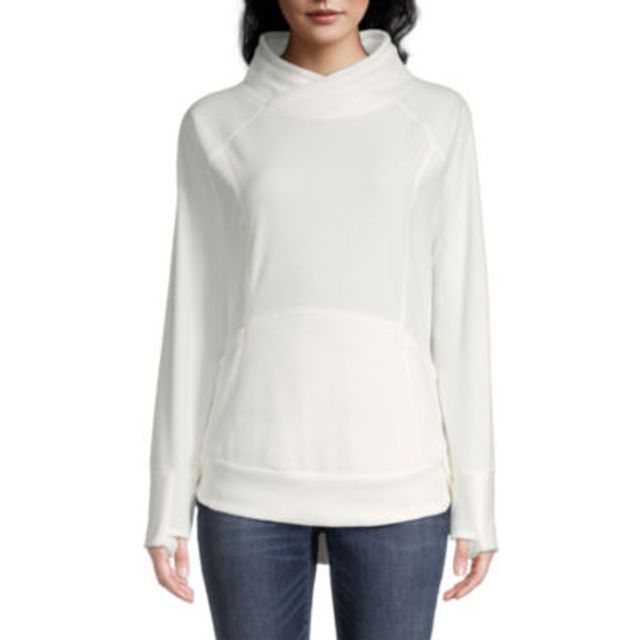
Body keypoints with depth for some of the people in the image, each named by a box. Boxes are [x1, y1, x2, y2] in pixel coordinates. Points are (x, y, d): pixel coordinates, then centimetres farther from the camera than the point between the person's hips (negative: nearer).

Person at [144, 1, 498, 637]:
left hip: (393, 475, 0)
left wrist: (476, 501, 2)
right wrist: (170, 502, 5)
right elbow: (194, 320, 5)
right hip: (253, 472, 1)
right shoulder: (215, 125, 4)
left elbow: (458, 315, 3)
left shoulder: (437, 118, 3)